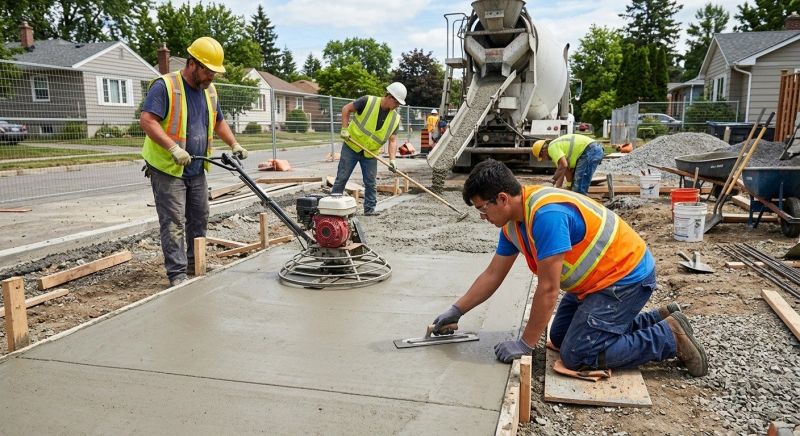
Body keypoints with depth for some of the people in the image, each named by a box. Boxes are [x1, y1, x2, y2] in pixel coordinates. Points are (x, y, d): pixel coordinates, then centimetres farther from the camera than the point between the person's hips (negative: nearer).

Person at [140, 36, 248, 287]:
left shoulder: (209, 90, 11)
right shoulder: (165, 86, -13)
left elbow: (218, 122, 24)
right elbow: (147, 120, -22)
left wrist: (234, 145, 12)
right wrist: (173, 148, -31)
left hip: (196, 170, 8)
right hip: (167, 170, -7)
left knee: (199, 220, 13)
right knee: (174, 224, -7)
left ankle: (195, 267, 27)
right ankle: (177, 275, -2)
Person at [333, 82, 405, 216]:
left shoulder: (395, 118, -6)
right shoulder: (368, 101, -17)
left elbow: (393, 140, -6)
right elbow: (346, 109, -8)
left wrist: (392, 160, -19)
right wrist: (345, 129, -16)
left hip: (370, 153, 3)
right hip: (351, 147, -3)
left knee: (371, 183, 4)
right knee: (341, 178, 0)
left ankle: (369, 209, 16)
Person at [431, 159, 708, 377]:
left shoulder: (546, 214, -31)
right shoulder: (512, 221, -1)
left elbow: (548, 289, -27)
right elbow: (492, 275, 8)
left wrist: (525, 344, -18)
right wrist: (456, 311, 6)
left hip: (626, 277, -10)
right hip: (598, 279, 10)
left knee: (577, 355, -13)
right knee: (559, 337, 16)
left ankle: (671, 336, 0)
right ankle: (658, 319, 19)